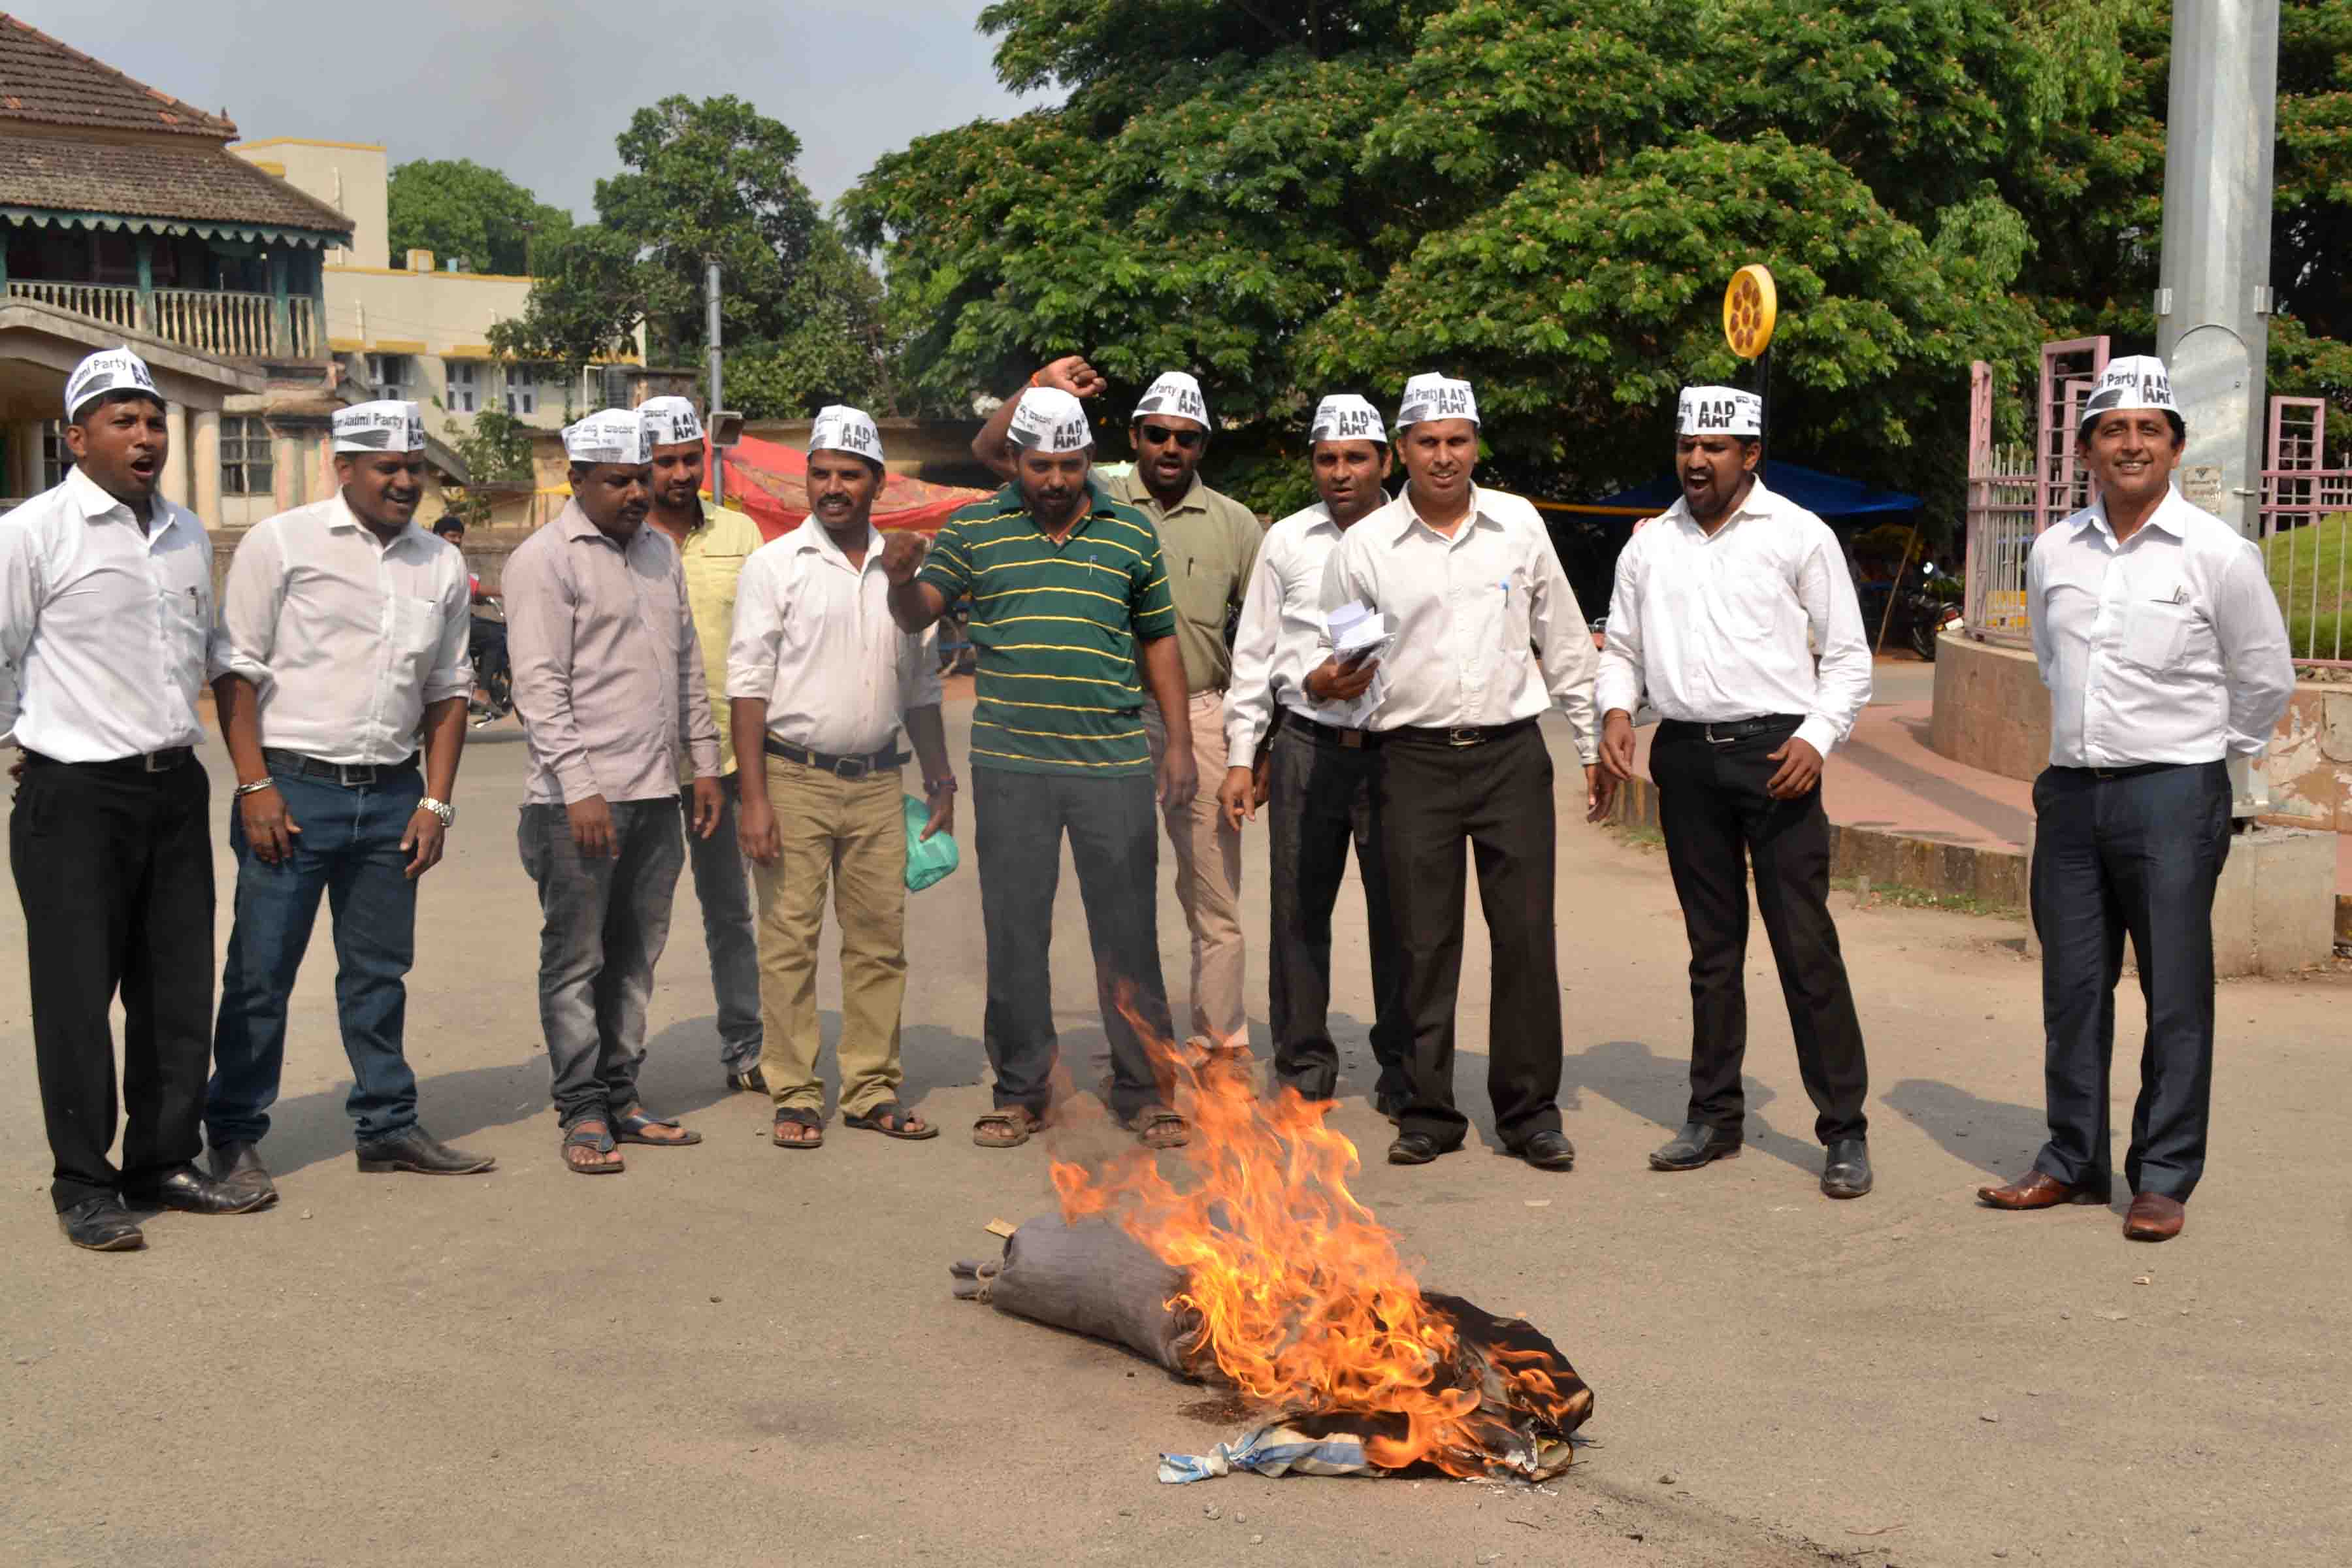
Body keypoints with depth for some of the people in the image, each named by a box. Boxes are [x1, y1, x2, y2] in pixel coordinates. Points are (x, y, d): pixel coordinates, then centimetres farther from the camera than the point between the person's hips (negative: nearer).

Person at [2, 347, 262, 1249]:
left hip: (175, 786, 6)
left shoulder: (188, 535, 12)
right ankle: (83, 1185, 8)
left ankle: (165, 1163, 22)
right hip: (76, 798, -6)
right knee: (77, 995, -2)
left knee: (180, 988, 10)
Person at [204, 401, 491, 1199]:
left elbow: (448, 691, 14)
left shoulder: (440, 566, 10)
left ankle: (388, 1125, 23)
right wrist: (256, 786, -11)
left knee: (379, 971, 13)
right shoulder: (282, 542, -4)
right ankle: (233, 1138, 11)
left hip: (392, 795, 5)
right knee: (261, 972, 0)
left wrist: (436, 802, 6)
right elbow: (235, 669, -5)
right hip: (293, 787, -4)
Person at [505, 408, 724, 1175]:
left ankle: (620, 1096, 20)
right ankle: (582, 1111, 6)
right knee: (576, 960, -1)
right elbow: (540, 686, -13)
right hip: (579, 801, -7)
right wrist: (580, 789, -18)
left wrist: (704, 761, 16)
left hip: (655, 794, 7)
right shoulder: (545, 559, -7)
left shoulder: (659, 550, 16)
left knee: (634, 958, 11)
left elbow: (688, 664, 22)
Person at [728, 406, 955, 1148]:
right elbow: (748, 684, -5)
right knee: (790, 942, -2)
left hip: (877, 783, 4)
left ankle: (872, 1089, 16)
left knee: (880, 940, 6)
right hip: (796, 779, -4)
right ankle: (795, 1095, 7)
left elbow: (921, 684, 20)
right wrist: (754, 796, -11)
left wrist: (940, 777, 15)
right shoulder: (775, 565, -2)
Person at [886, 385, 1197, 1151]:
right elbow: (918, 615, 6)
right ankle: (1021, 1090, 18)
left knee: (1127, 931, 3)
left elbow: (1159, 642, 13)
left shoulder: (1131, 534, 8)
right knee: (1014, 931, 6)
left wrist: (1180, 744, 9)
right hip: (1010, 764, 0)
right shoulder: (973, 529, 6)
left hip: (1115, 763, 0)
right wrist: (900, 580, -17)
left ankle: (1142, 1090, 14)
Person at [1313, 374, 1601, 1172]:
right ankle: (1428, 1113, 13)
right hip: (1416, 759, -1)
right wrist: (1322, 681, -15)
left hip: (1512, 753, 1)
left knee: (1527, 935, -1)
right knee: (1424, 944, 2)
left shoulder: (1519, 526, 6)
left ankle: (1530, 1112, 10)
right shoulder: (1365, 546, 2)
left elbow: (1564, 642, 13)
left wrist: (1593, 746, 14)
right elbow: (1331, 661, 9)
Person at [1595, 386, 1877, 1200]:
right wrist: (1616, 706, -2)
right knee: (1712, 945, 11)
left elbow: (1849, 657, 2)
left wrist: (1817, 737, -12)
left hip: (1774, 752, -4)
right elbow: (1622, 647, 19)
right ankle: (1714, 1115, 20)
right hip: (1686, 757, 4)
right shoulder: (1650, 544, 12)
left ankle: (1844, 1130, 0)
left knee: (1806, 943, -6)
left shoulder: (1799, 536, 1)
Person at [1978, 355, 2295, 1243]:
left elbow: (2265, 678, 5)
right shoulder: (2054, 554, 7)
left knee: (2175, 995, -1)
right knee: (2072, 987, 9)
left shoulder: (2216, 553, -5)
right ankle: (2073, 1161, 19)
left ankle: (2165, 1178, 6)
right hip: (2072, 792, 4)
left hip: (2172, 795, -4)